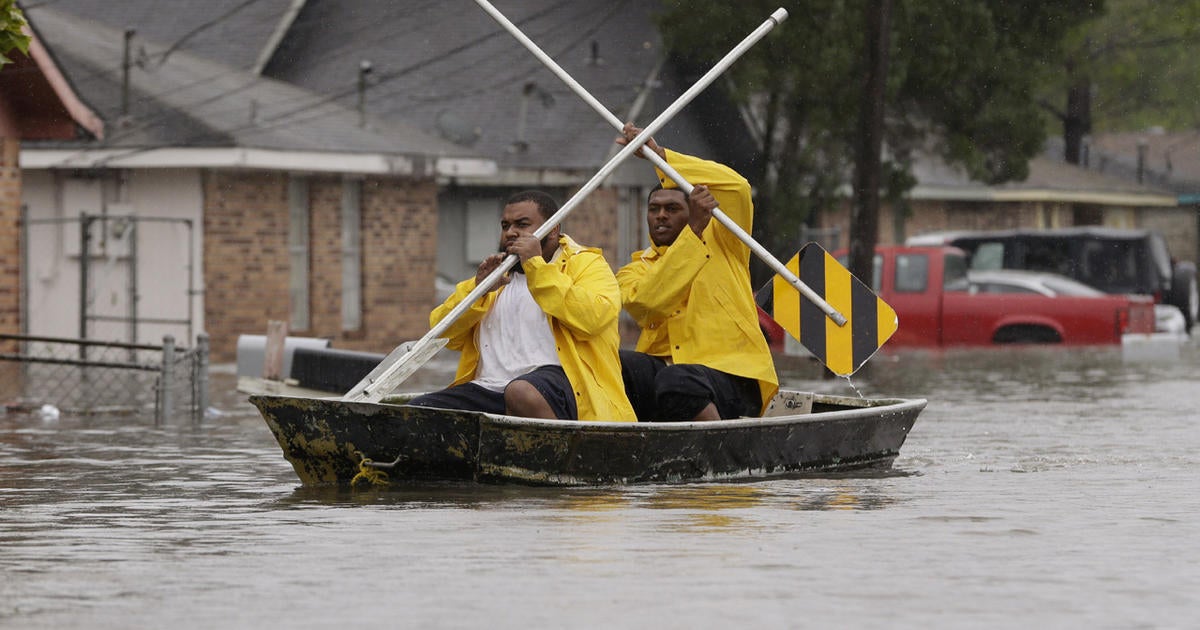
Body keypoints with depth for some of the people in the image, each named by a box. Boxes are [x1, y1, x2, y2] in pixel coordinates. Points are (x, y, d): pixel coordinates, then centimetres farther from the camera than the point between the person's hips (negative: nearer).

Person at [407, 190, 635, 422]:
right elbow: (443, 333, 19)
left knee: (522, 392, -41)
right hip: (487, 386, 6)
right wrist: (478, 289, 1)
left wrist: (536, 265, -8)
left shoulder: (586, 263, 12)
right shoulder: (498, 272, 30)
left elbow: (591, 319, -11)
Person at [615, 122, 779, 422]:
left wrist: (659, 154, -2)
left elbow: (737, 186, -2)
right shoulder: (634, 271, 17)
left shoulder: (721, 245, 15)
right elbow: (649, 301, -8)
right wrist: (693, 230, -12)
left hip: (731, 376, -3)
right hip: (663, 368, 3)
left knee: (677, 381, -37)